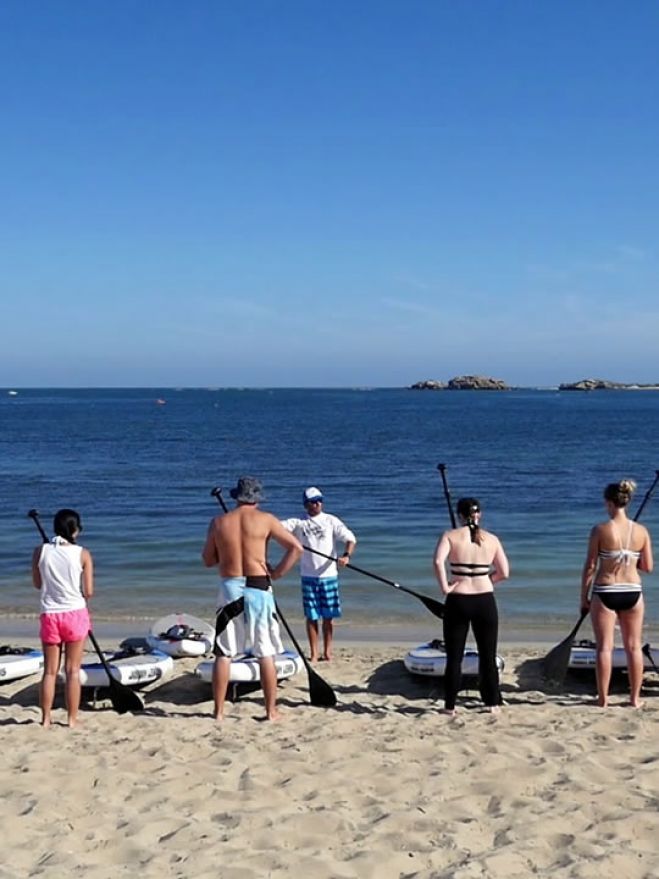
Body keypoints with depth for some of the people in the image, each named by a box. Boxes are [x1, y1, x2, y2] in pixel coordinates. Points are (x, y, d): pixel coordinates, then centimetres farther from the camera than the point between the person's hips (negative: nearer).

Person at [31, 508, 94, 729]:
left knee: (50, 671, 10)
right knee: (73, 671, 6)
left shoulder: (41, 551, -3)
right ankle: (72, 719, 9)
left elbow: (37, 584, 9)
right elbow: (88, 592, -7)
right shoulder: (82, 554, -8)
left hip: (50, 615, 2)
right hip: (75, 614, -2)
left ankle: (46, 719, 13)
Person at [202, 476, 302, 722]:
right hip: (258, 589, -1)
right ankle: (271, 711, 9)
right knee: (266, 654, 6)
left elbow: (208, 560, 12)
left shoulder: (218, 522, 2)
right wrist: (278, 572, 0)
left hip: (229, 588, 1)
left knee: (223, 653, 8)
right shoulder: (265, 520, -2)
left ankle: (219, 711, 10)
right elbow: (296, 548, -5)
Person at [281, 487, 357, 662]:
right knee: (311, 616, 4)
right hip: (308, 575, 0)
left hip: (328, 575, 0)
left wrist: (346, 555, -24)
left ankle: (327, 652, 17)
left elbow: (350, 538, -5)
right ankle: (313, 653, 13)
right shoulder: (299, 523, 2)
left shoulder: (331, 521, 2)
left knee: (329, 616, 4)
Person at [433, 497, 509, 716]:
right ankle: (492, 703, 16)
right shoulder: (492, 539, 3)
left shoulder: (450, 536, -4)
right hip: (485, 601, 1)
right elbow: (504, 573, 3)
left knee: (454, 657, 7)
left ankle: (450, 706, 9)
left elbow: (438, 561, -21)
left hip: (458, 601, -1)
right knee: (488, 656, 12)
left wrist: (444, 586, -12)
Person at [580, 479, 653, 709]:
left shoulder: (600, 530, -11)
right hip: (632, 592, 3)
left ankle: (603, 698, 7)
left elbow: (590, 567, -8)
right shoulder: (641, 531, -2)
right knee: (633, 646, 12)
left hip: (605, 593, -3)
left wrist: (584, 597, 1)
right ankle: (635, 698, 17)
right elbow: (648, 567, 2)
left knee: (604, 647, 4)